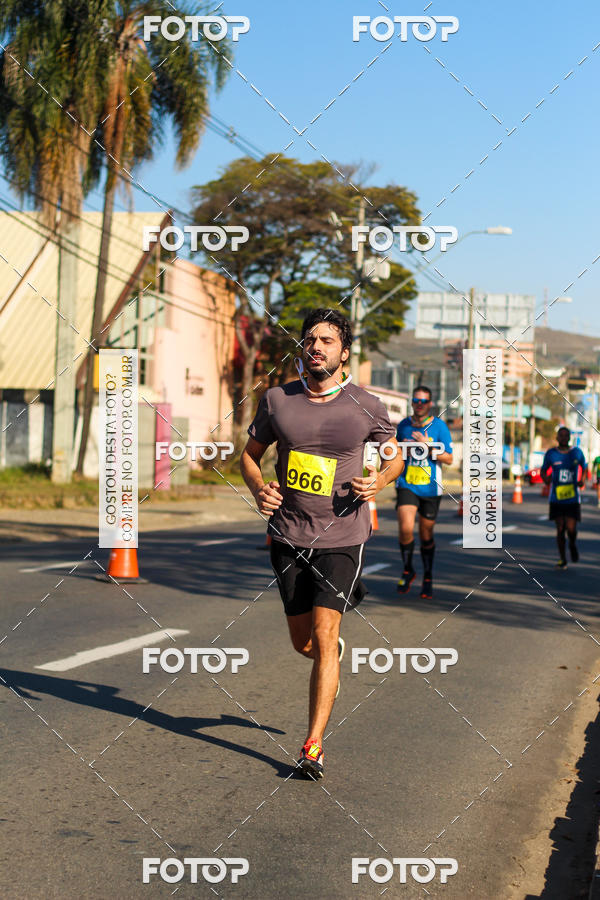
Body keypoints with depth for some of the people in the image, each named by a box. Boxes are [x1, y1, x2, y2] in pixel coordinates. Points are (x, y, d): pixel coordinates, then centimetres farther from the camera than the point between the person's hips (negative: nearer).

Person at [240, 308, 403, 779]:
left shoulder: (367, 406, -4)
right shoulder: (277, 400, 0)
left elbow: (396, 456, 12)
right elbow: (250, 454, 12)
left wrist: (378, 480, -10)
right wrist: (260, 489, -9)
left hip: (342, 535, -3)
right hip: (288, 534, 3)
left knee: (323, 637, -12)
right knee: (303, 642, 12)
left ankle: (314, 746, -6)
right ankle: (335, 650, 49)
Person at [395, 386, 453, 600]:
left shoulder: (439, 426, -3)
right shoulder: (403, 425, 6)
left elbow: (449, 459, -4)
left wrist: (428, 447, -18)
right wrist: (403, 451, -2)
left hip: (430, 488, -1)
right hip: (407, 485, 1)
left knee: (426, 536, 7)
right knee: (405, 528, -17)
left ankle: (428, 578, 26)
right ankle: (407, 570, 7)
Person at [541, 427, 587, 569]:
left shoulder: (577, 453, 1)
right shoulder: (551, 454, 0)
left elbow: (584, 468, 17)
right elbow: (543, 470, 11)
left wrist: (582, 480, 0)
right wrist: (546, 479, -10)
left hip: (573, 498, 0)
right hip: (556, 498, 0)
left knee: (571, 529, -8)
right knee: (560, 529, 1)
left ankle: (573, 544, 27)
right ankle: (562, 560, 14)